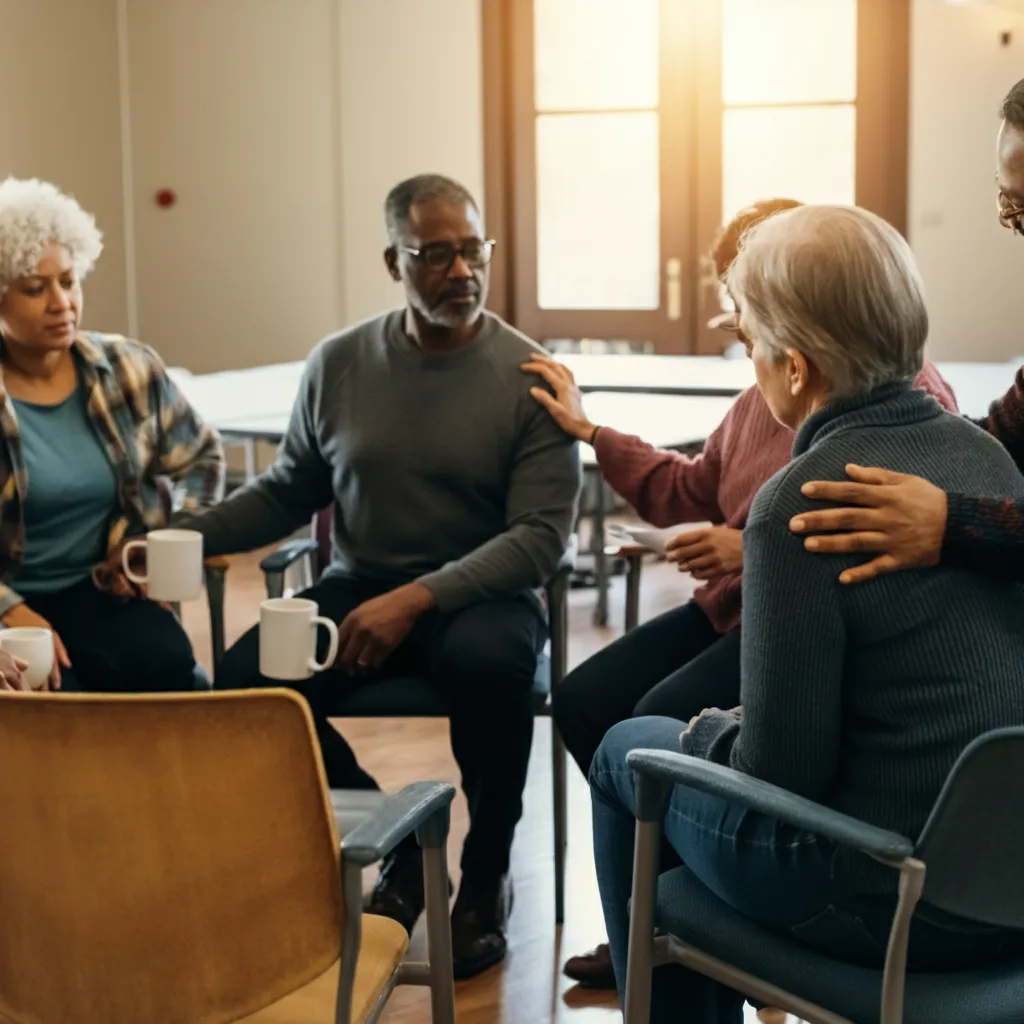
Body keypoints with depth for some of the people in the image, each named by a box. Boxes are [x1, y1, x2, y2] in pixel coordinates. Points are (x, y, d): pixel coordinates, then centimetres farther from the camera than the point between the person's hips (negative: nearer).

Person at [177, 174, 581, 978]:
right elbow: (286, 491, 13)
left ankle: (487, 875, -9)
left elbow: (542, 536, -12)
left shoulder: (528, 376, -6)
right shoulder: (338, 365, 4)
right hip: (358, 588, 3)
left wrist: (416, 598, -25)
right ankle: (397, 845, 0)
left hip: (480, 594, -3)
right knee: (243, 683, -22)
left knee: (493, 663, -37)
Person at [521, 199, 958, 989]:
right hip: (737, 607, 9)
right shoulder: (763, 398, 11)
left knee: (666, 719, -24)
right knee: (585, 701, -2)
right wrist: (588, 431, 16)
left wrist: (757, 549, -24)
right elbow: (688, 495, 21)